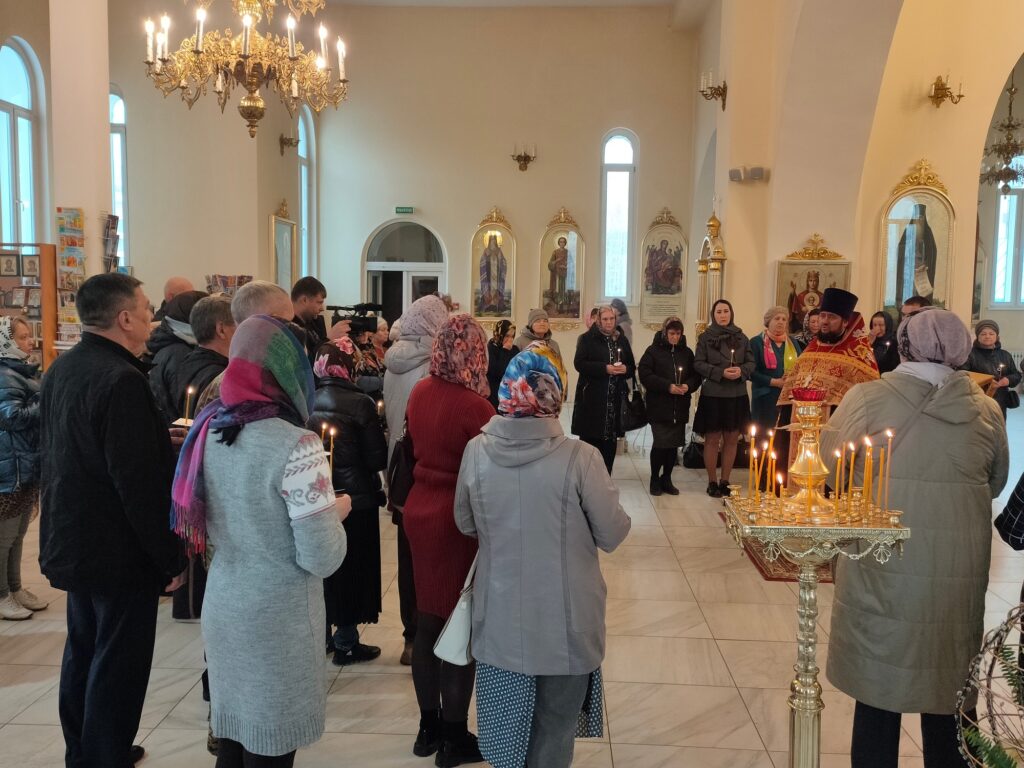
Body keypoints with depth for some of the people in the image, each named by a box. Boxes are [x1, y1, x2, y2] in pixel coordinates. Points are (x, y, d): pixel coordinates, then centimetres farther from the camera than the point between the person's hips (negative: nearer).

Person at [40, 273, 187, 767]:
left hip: (70, 539, 10)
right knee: (118, 665, 3)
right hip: (119, 552, -10)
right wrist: (170, 559, -18)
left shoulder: (60, 370, 6)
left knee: (83, 652, 22)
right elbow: (139, 482, -26)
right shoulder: (121, 380, -24)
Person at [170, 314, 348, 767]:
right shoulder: (295, 446, -22)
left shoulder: (210, 430, 0)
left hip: (222, 609, 7)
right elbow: (323, 559, -19)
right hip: (278, 620, -6)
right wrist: (335, 511, -1)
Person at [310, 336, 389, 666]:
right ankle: (346, 643, 16)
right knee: (352, 567, 8)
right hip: (356, 499, -5)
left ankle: (323, 635, 30)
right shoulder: (360, 403, -17)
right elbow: (377, 459, -14)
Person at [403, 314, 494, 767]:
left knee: (427, 622, 17)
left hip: (420, 509, 7)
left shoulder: (419, 392, 1)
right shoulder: (474, 406, -20)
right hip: (458, 518, -7)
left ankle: (429, 727, 31)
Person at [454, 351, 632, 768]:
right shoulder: (580, 457, -21)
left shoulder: (476, 451, -11)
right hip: (564, 620, -2)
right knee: (553, 730, 19)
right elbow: (612, 535, -10)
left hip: (500, 616, 3)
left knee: (507, 724, 22)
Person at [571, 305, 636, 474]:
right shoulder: (587, 339, 1)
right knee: (589, 439, -2)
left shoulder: (622, 340, 14)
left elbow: (632, 367, 16)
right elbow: (579, 363, -10)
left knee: (610, 441, 4)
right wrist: (605, 368, -18)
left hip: (615, 398, 4)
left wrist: (625, 369, -7)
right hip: (591, 398, -4)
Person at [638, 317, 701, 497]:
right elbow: (645, 375, -9)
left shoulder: (687, 352, 10)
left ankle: (666, 479, 21)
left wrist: (689, 386, -10)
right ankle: (655, 479, 12)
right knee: (660, 444, -3)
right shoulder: (653, 351, -1)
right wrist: (668, 386, -16)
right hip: (659, 406, -4)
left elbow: (696, 376, 11)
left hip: (680, 408, 4)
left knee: (674, 444, 7)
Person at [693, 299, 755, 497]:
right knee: (712, 439, 2)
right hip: (712, 395, -3)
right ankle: (712, 482, 12)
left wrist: (741, 371, -14)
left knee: (731, 439, 7)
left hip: (737, 395, 3)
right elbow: (698, 363, -6)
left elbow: (751, 363, 7)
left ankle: (725, 481, 18)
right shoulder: (705, 337, 0)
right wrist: (721, 372, -17)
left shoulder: (741, 337, 8)